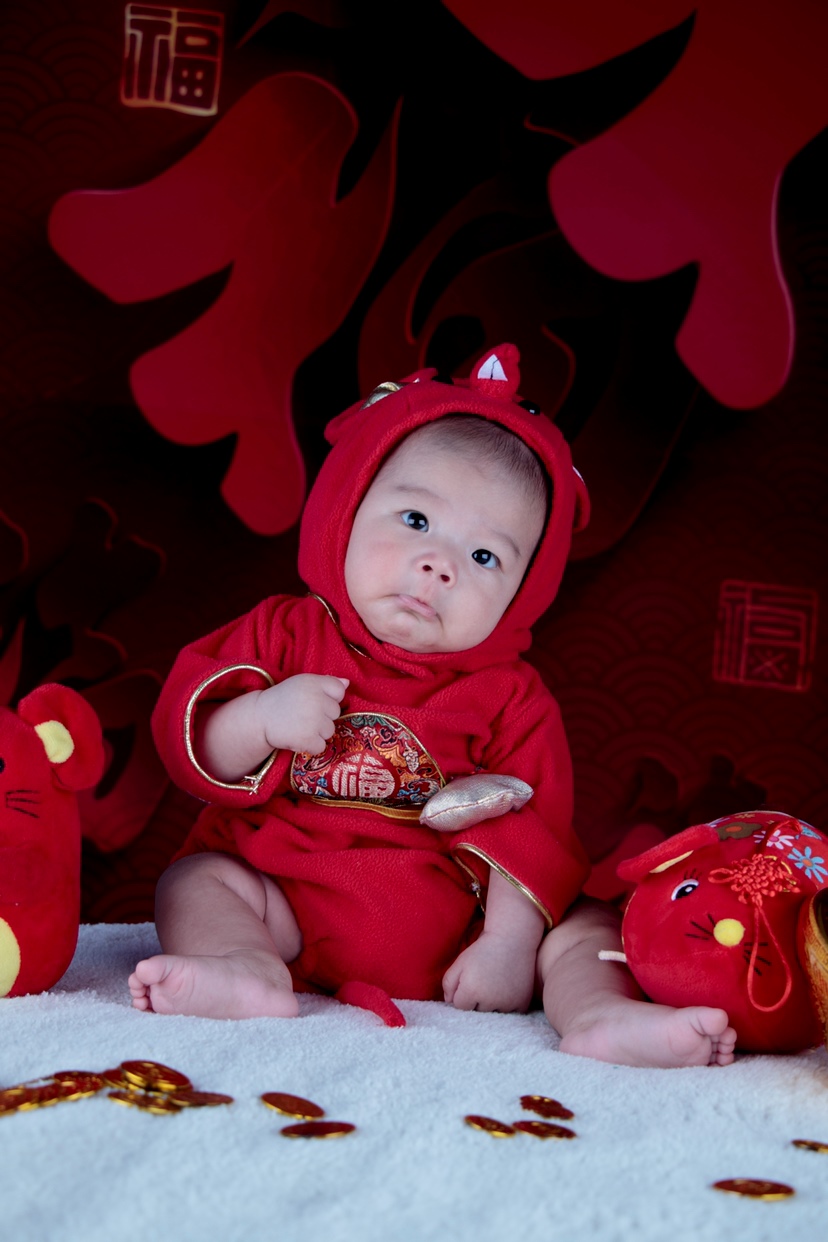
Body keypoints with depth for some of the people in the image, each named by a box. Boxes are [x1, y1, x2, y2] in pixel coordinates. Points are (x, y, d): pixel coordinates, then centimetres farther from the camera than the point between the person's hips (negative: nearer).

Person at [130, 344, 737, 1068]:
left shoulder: (511, 697, 0)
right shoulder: (286, 633, 2)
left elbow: (534, 830, -7)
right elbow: (190, 747, -1)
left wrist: (510, 942, -19)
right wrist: (260, 720, -20)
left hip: (450, 935, 0)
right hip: (287, 908, 1)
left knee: (587, 923, -15)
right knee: (195, 878, -18)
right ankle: (248, 970, -40)